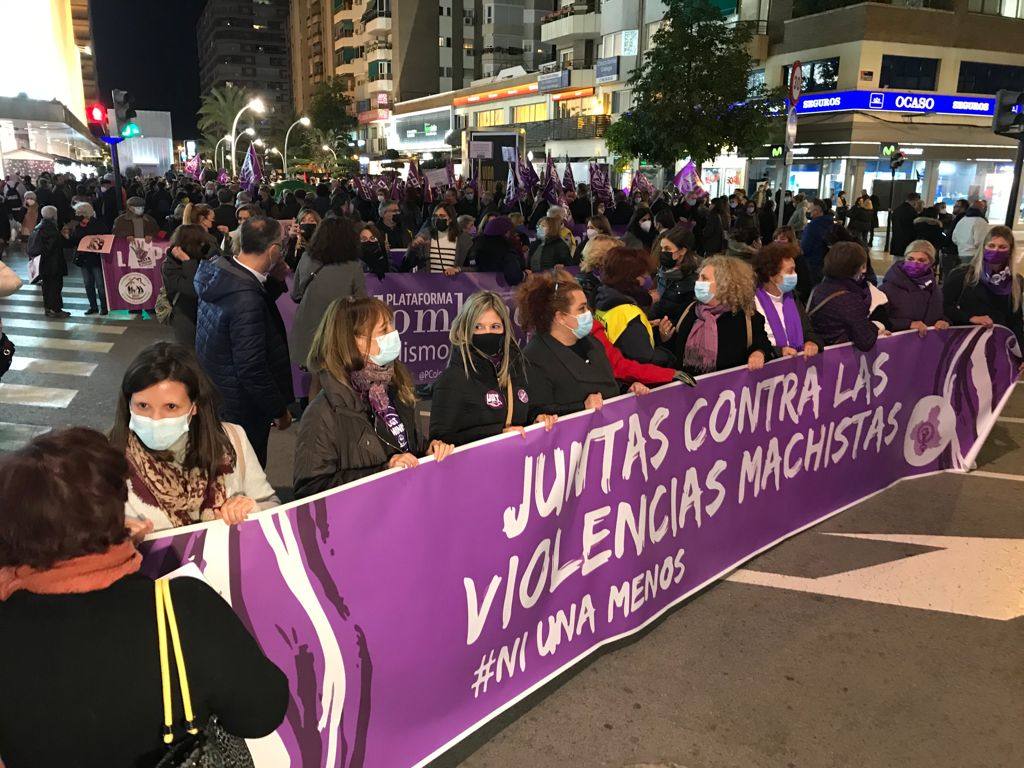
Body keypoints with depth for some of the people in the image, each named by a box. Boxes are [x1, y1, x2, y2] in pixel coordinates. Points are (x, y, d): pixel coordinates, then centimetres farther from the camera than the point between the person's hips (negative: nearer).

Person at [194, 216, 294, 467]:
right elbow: (252, 369, -27)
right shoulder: (246, 301, -31)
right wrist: (279, 410, -16)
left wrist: (276, 277, -2)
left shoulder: (217, 269, -5)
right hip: (243, 407, -9)